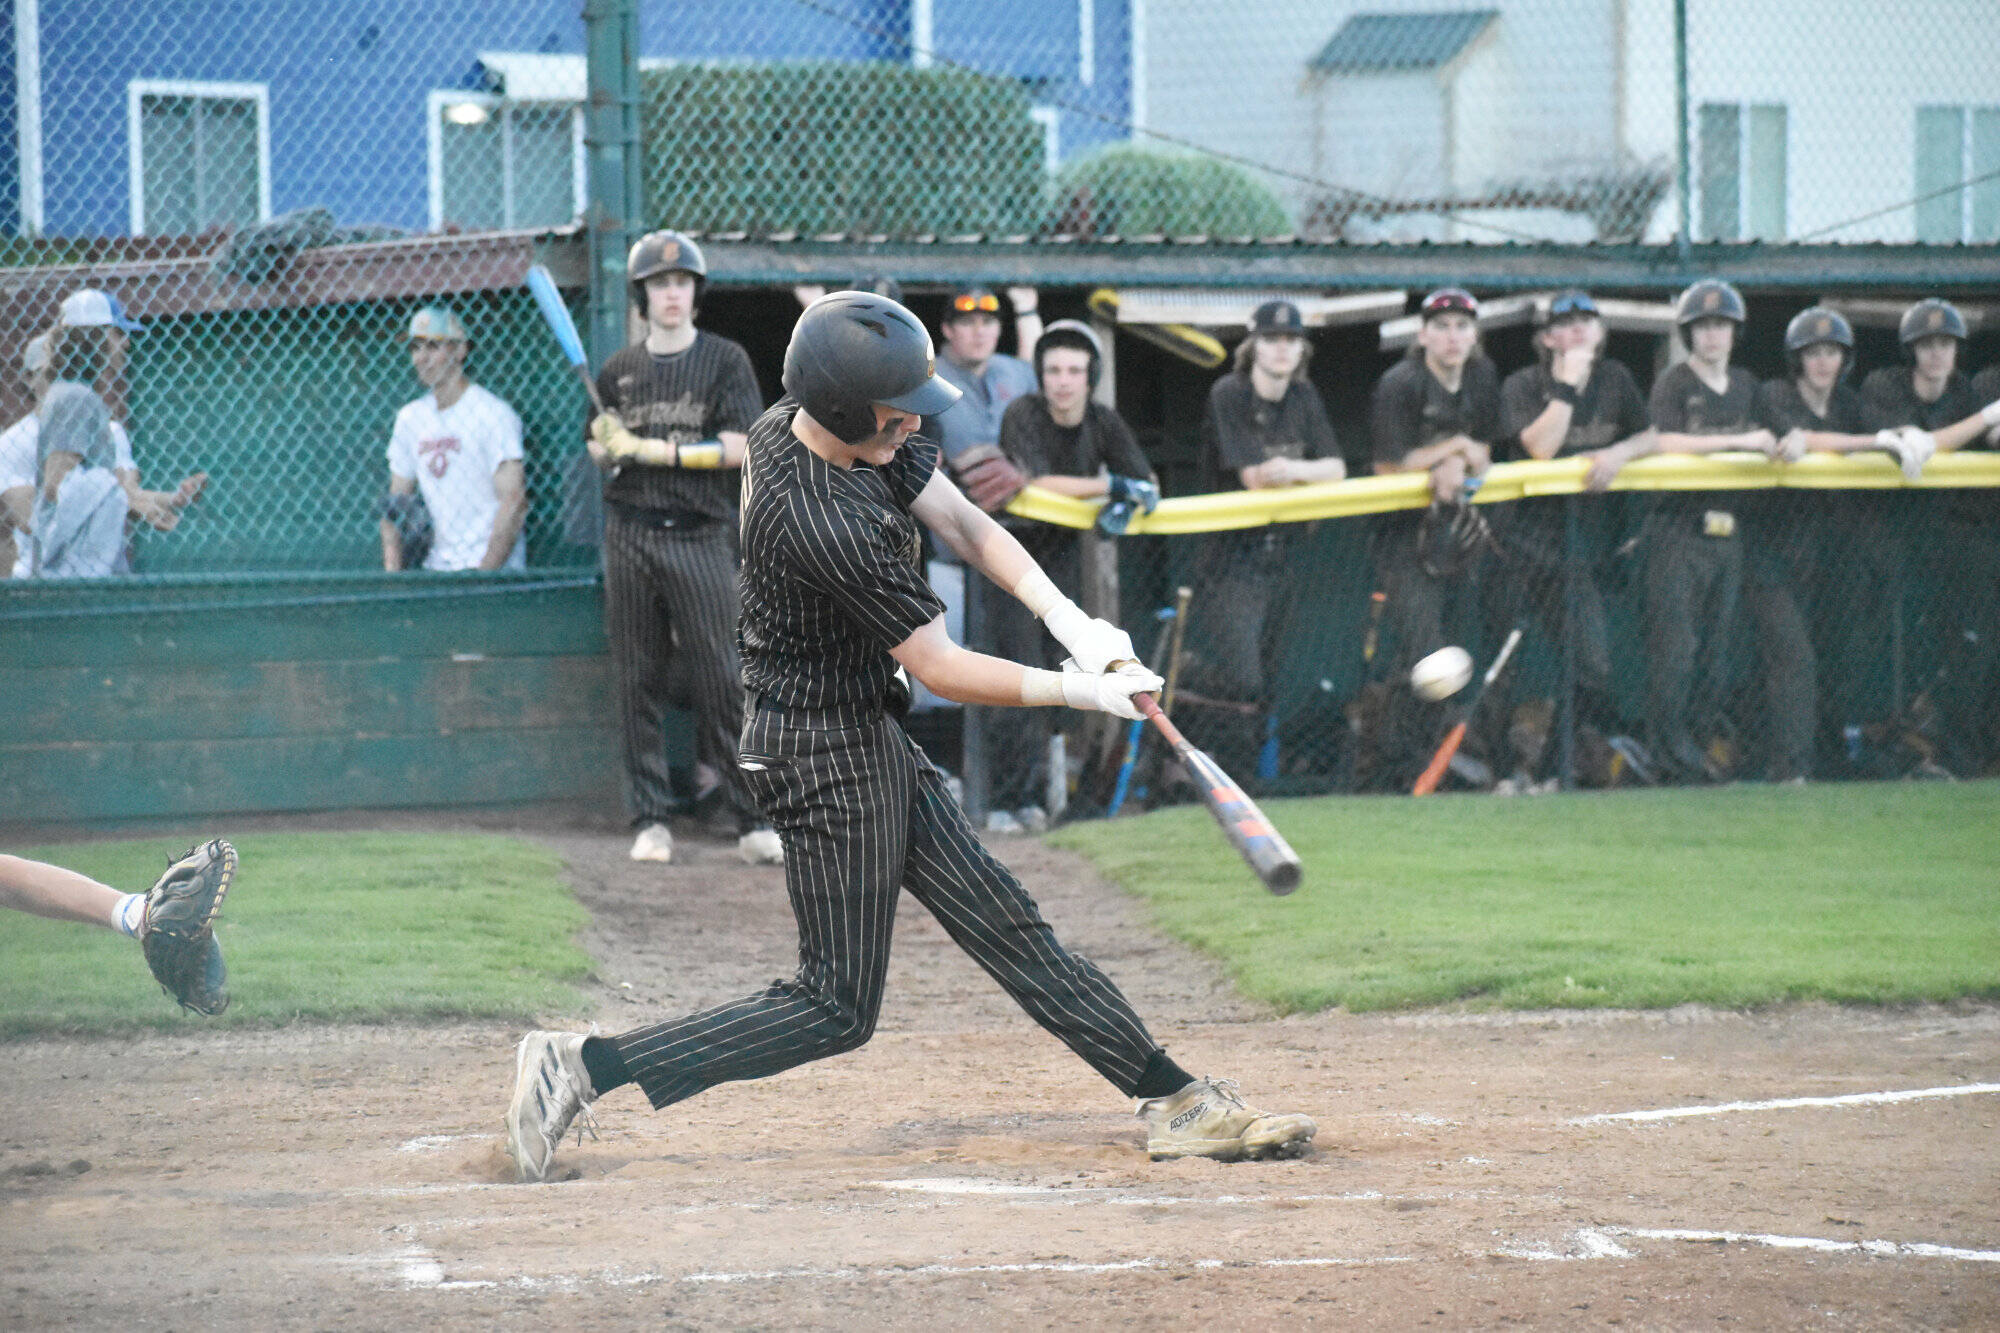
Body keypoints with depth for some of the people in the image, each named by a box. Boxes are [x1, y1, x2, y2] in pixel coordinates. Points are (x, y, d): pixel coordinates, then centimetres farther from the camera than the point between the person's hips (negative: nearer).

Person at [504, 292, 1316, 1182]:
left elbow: (963, 524, 2)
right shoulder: (822, 521, -30)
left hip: (869, 738, 10)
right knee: (838, 1007, -3)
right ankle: (586, 1066, -2)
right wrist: (1080, 691, -15)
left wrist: (1066, 618, -10)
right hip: (830, 752, -10)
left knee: (1006, 926, 11)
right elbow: (942, 668, -22)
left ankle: (1175, 1101, 14)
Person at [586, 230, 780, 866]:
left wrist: (656, 450, -13)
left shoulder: (725, 361, 2)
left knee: (722, 680, -8)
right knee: (638, 681, 2)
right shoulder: (619, 371, 12)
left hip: (700, 534, -3)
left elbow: (740, 447, -8)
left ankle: (751, 820, -7)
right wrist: (604, 447, -5)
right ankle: (650, 819, 7)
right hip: (631, 534, 3)